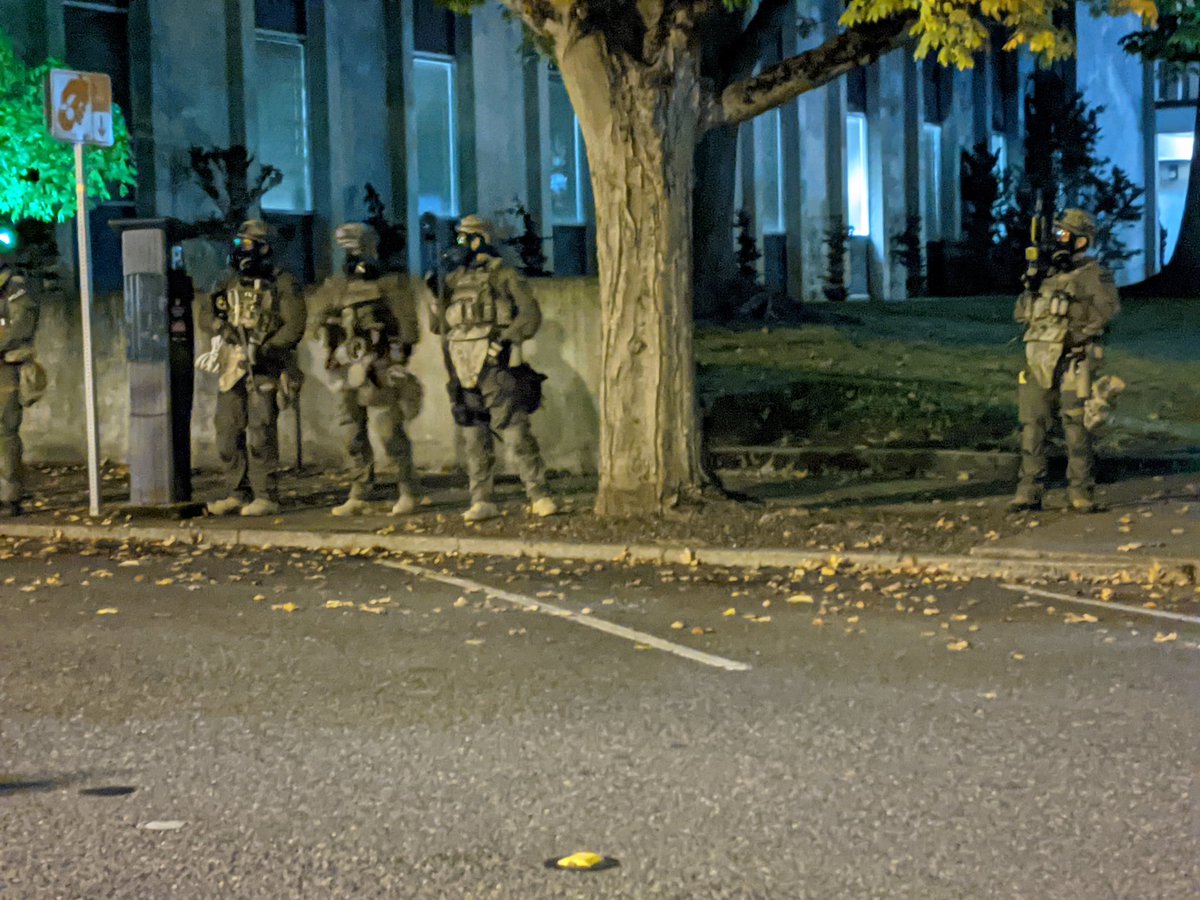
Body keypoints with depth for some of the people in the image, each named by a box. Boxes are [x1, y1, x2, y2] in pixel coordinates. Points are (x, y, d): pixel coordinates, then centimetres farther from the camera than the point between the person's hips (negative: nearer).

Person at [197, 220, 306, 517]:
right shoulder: (231, 285, 15)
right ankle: (237, 494, 12)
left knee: (260, 434, -10)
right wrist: (216, 351, 14)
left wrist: (264, 351, -18)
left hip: (264, 369, -6)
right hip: (232, 369, 6)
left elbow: (294, 326, -11)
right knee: (228, 432, 4)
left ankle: (266, 497, -6)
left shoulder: (282, 285, -4)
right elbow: (219, 322, 25)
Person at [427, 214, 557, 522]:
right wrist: (437, 295, 2)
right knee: (474, 439, 5)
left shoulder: (503, 276, 2)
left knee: (515, 430, -10)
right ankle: (481, 501, 9)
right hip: (463, 367, 5)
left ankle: (539, 496, -7)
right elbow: (438, 326, 17)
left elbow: (530, 313, -2)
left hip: (494, 365, -5)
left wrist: (509, 338, -15)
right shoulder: (454, 279, 17)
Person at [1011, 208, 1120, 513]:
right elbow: (1021, 313, 15)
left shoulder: (1094, 274, 0)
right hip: (1038, 361, 6)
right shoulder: (1046, 273, 19)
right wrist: (1033, 285, -2)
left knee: (1076, 429, -5)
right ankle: (1029, 493, 6)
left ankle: (1081, 493, 0)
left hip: (1072, 362, -6)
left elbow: (1107, 307, -16)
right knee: (1032, 427, 2)